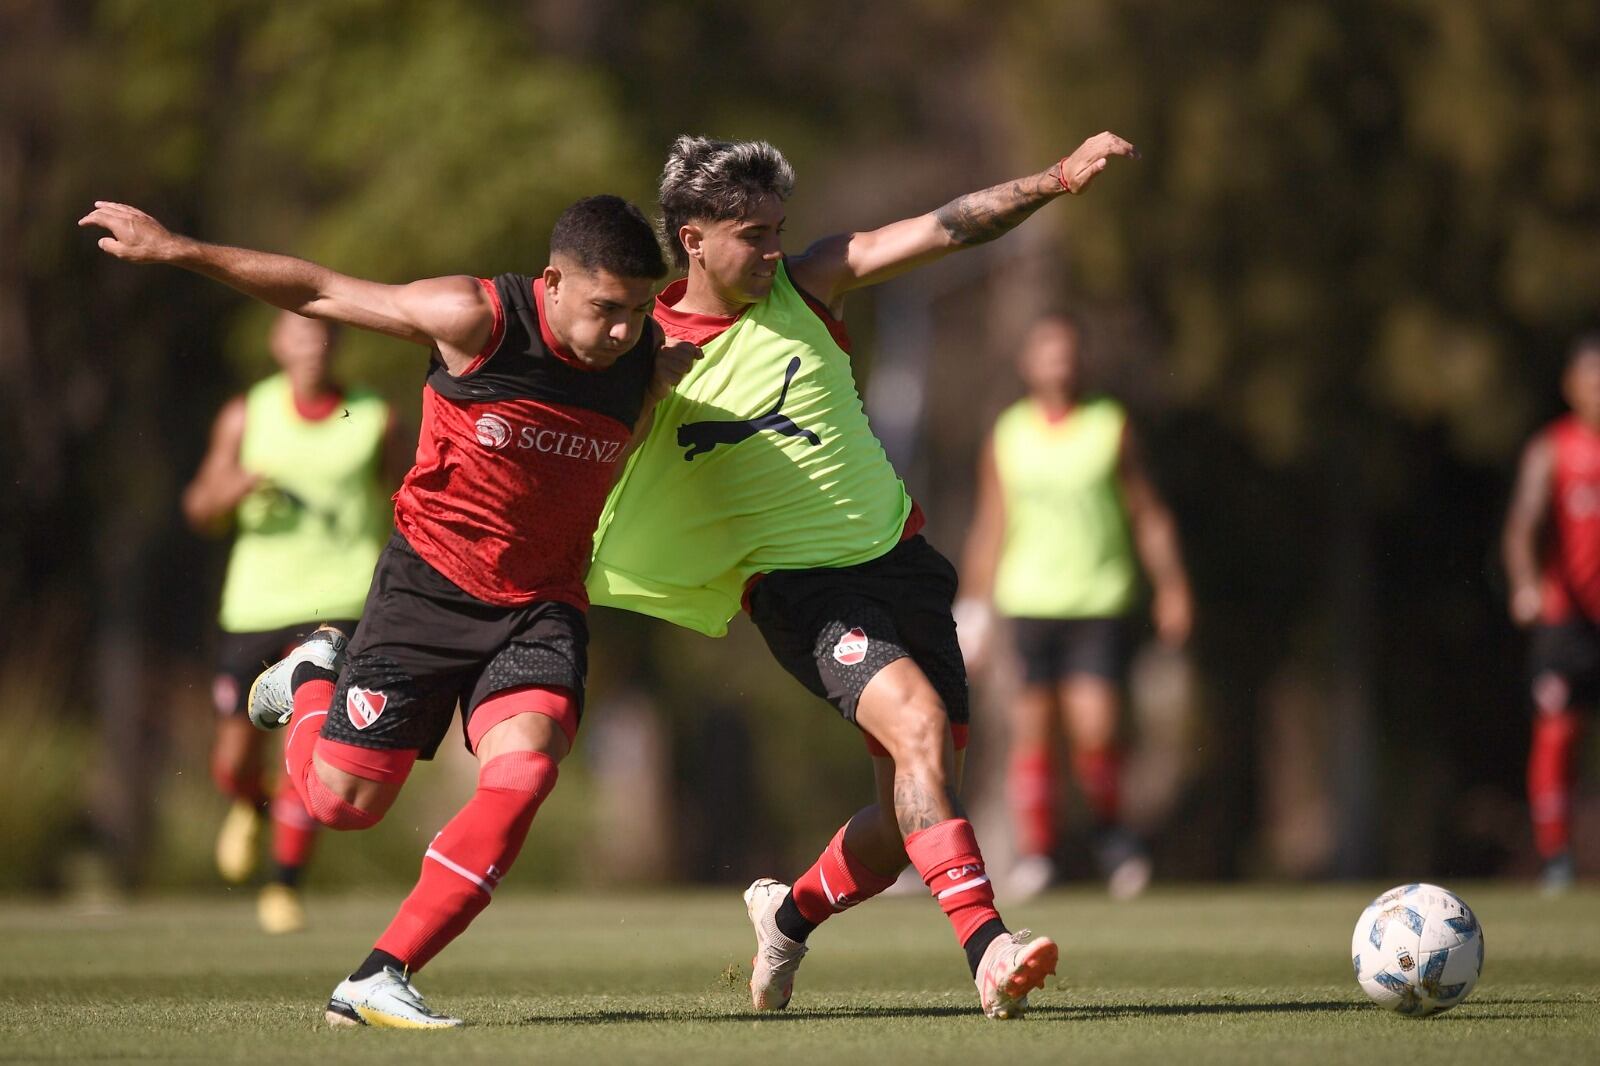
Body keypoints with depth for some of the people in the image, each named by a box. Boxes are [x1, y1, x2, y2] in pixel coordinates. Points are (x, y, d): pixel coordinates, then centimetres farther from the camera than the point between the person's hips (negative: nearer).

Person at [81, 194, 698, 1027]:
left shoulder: (648, 361, -8)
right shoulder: (479, 319, -19)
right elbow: (319, 292, -10)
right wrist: (174, 250, -9)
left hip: (540, 605, 2)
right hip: (431, 583, -2)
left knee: (523, 770, -25)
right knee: (339, 800, 1)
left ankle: (378, 981, -19)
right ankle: (314, 675, 37)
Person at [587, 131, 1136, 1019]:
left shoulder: (804, 286, 1)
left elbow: (941, 231, -5)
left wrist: (1057, 180, -14)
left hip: (895, 555, 5)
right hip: (799, 586, -5)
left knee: (916, 806, 3)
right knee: (916, 719, -30)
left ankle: (792, 912, 30)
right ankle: (985, 946, -37)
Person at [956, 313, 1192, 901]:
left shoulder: (1111, 427, 5)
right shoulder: (1006, 435, 8)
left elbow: (1149, 514, 8)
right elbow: (990, 526, 14)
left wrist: (1171, 587, 1)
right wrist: (974, 605, 12)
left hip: (1100, 604, -2)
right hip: (1029, 602, 2)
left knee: (1094, 724, -12)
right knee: (1032, 726, -4)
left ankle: (1108, 829, 12)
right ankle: (1034, 849, 6)